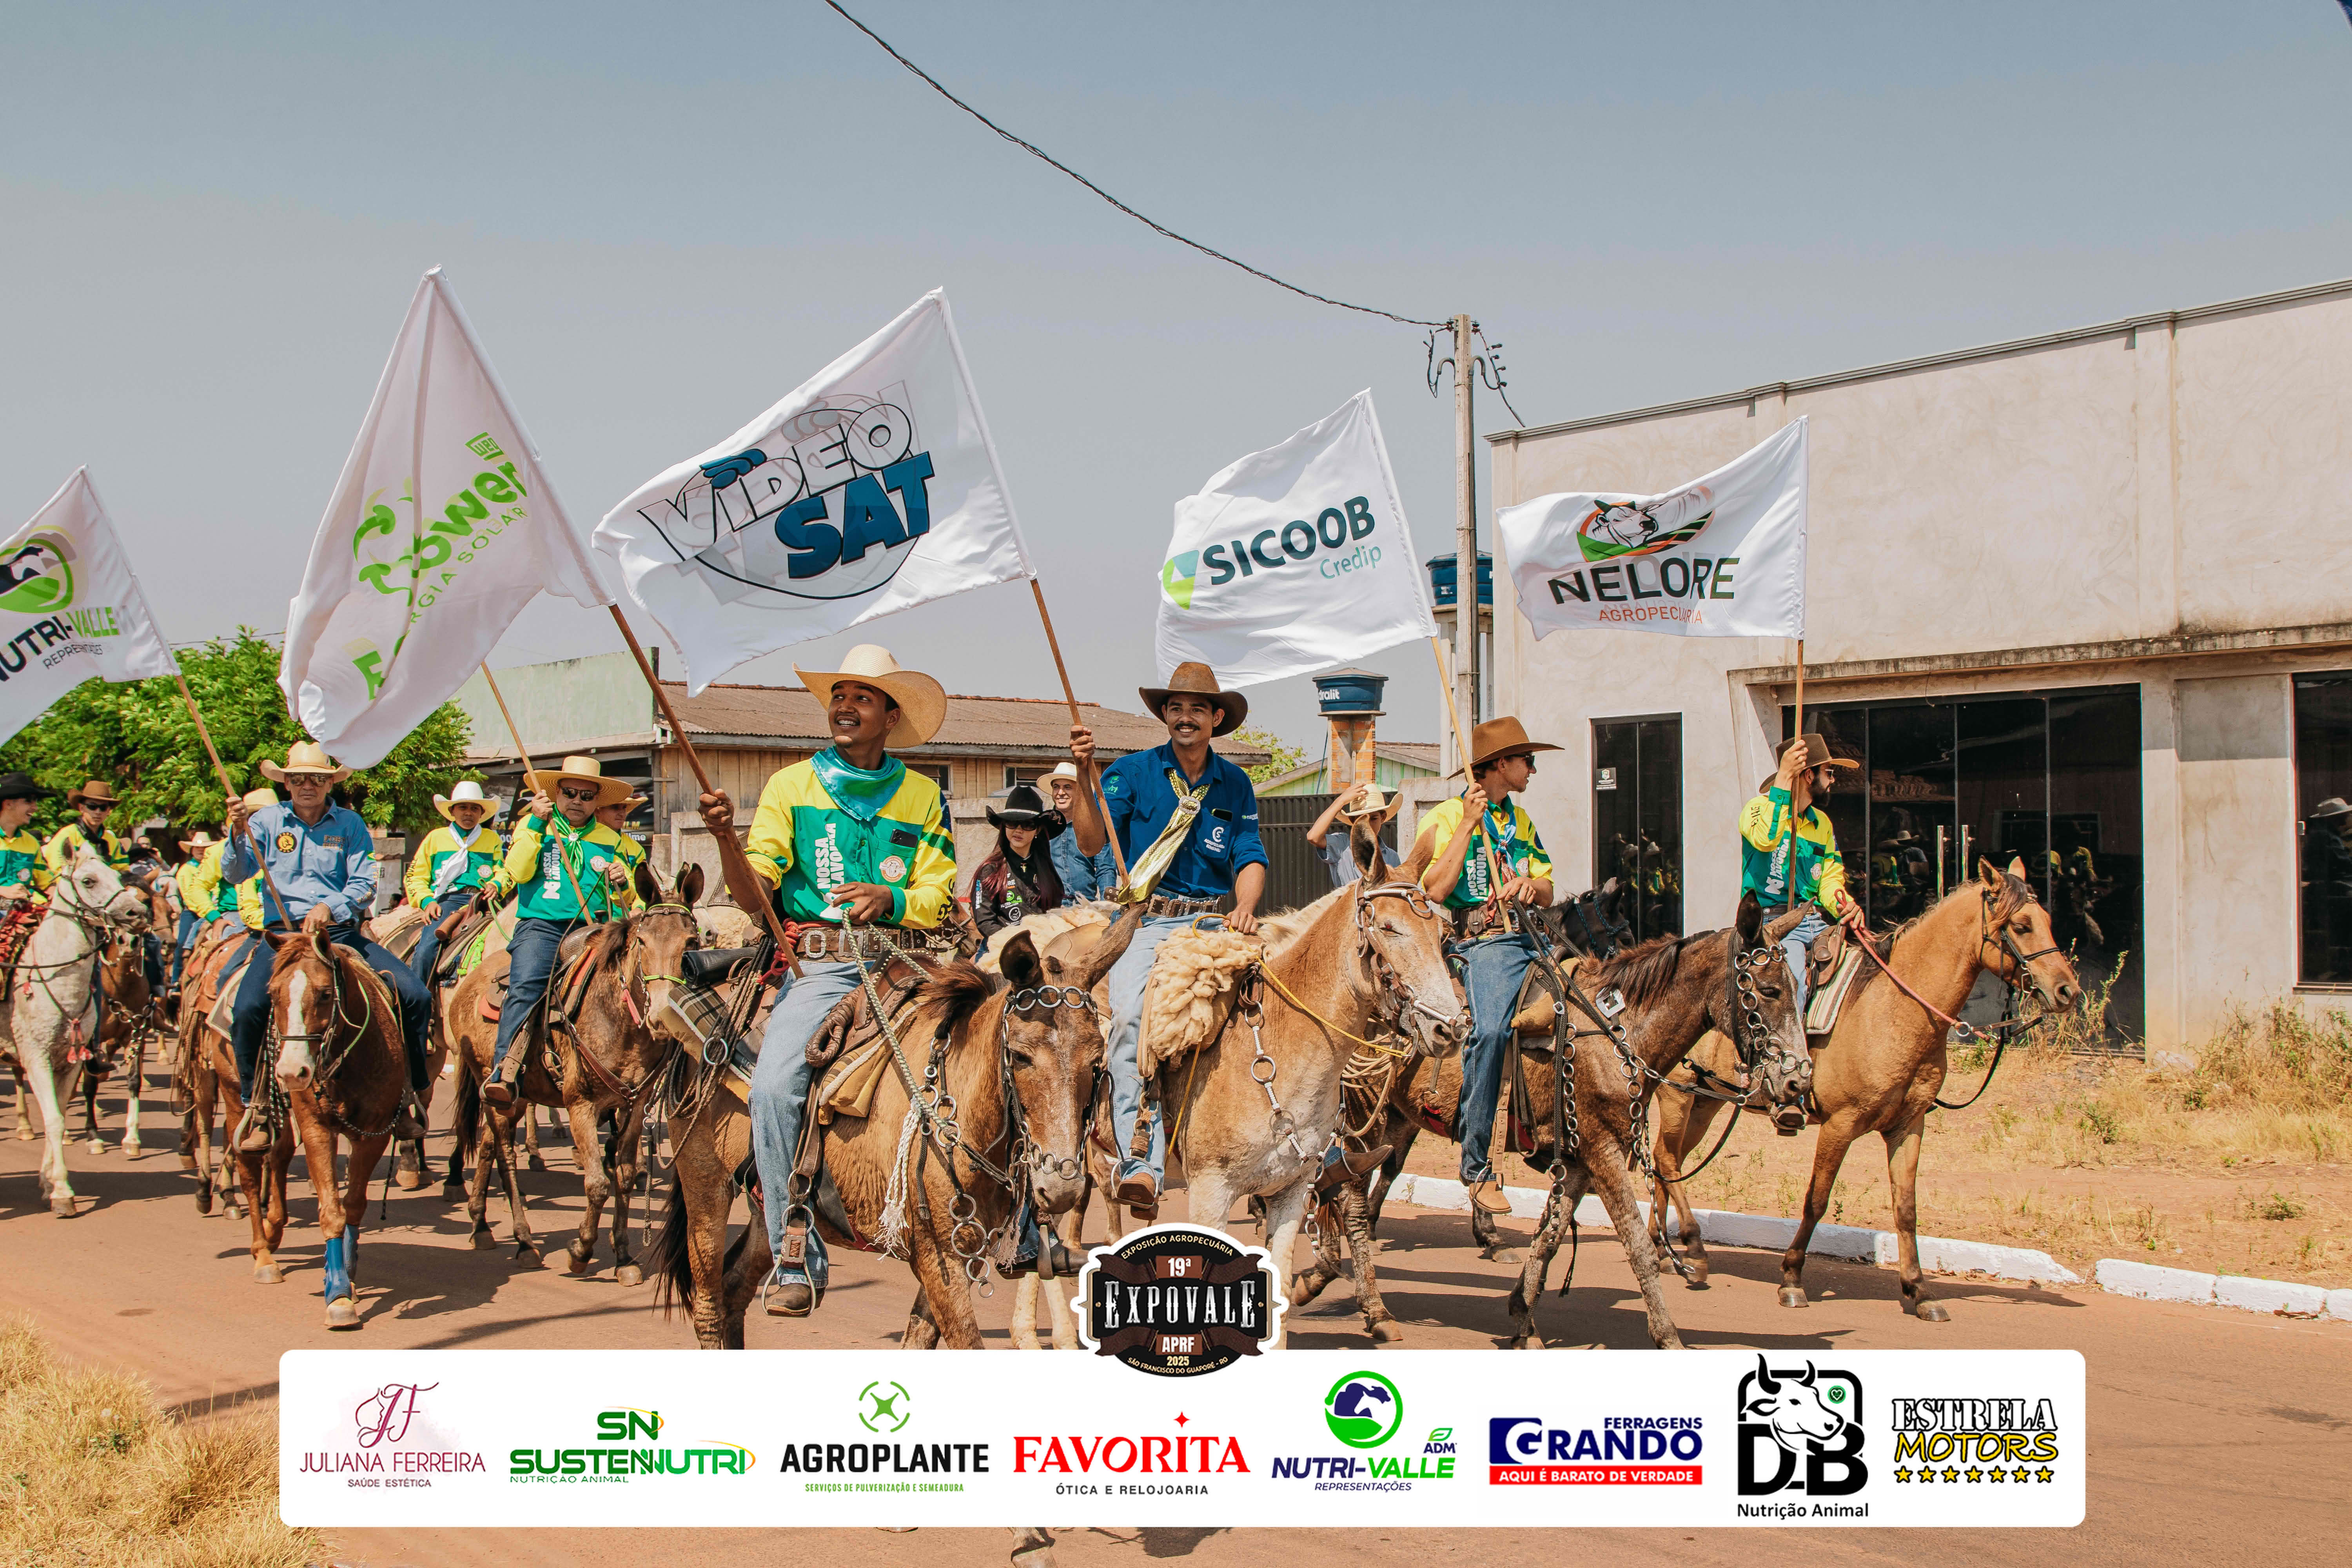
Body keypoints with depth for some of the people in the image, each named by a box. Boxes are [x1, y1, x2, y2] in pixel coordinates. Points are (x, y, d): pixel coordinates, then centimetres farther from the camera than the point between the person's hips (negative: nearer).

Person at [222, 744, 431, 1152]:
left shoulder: (349, 824, 7)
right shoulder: (266, 821, 7)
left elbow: (364, 886, 2)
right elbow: (234, 875, -2)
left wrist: (328, 907, -17)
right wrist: (238, 832, -19)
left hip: (341, 932, 1)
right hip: (282, 933, -1)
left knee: (416, 997, -16)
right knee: (247, 1011, -28)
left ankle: (408, 1097, 0)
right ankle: (256, 1112, -9)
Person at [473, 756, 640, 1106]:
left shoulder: (610, 840, 21)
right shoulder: (533, 827, 15)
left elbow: (625, 903, 25)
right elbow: (516, 872, -3)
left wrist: (622, 885, 2)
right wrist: (537, 824, -7)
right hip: (541, 925, -3)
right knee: (526, 985, -29)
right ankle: (503, 1073, -39)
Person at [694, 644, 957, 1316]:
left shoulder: (923, 797, 13)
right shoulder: (791, 786, 10)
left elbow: (934, 902, 8)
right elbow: (755, 895, 1)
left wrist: (888, 897, -14)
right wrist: (726, 838, -18)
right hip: (817, 968, -1)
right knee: (773, 1086, -25)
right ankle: (796, 1259, -14)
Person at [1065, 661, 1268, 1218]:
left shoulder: (1235, 785, 13)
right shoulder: (1133, 772, 6)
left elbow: (1250, 859, 8)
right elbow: (1092, 842, -5)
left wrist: (1245, 906, -13)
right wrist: (1085, 772, -17)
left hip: (1210, 922, 3)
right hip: (1143, 923, -3)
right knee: (1131, 1017, -27)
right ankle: (1140, 1166, -33)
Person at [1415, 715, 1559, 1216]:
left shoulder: (1520, 819, 23)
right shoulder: (1446, 817, 3)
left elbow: (1547, 894, 22)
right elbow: (1436, 889, -11)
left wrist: (1531, 884, -2)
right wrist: (1469, 823, -9)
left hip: (1531, 937, 7)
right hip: (1482, 943, -7)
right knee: (1490, 1030, -30)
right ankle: (1477, 1165, -24)